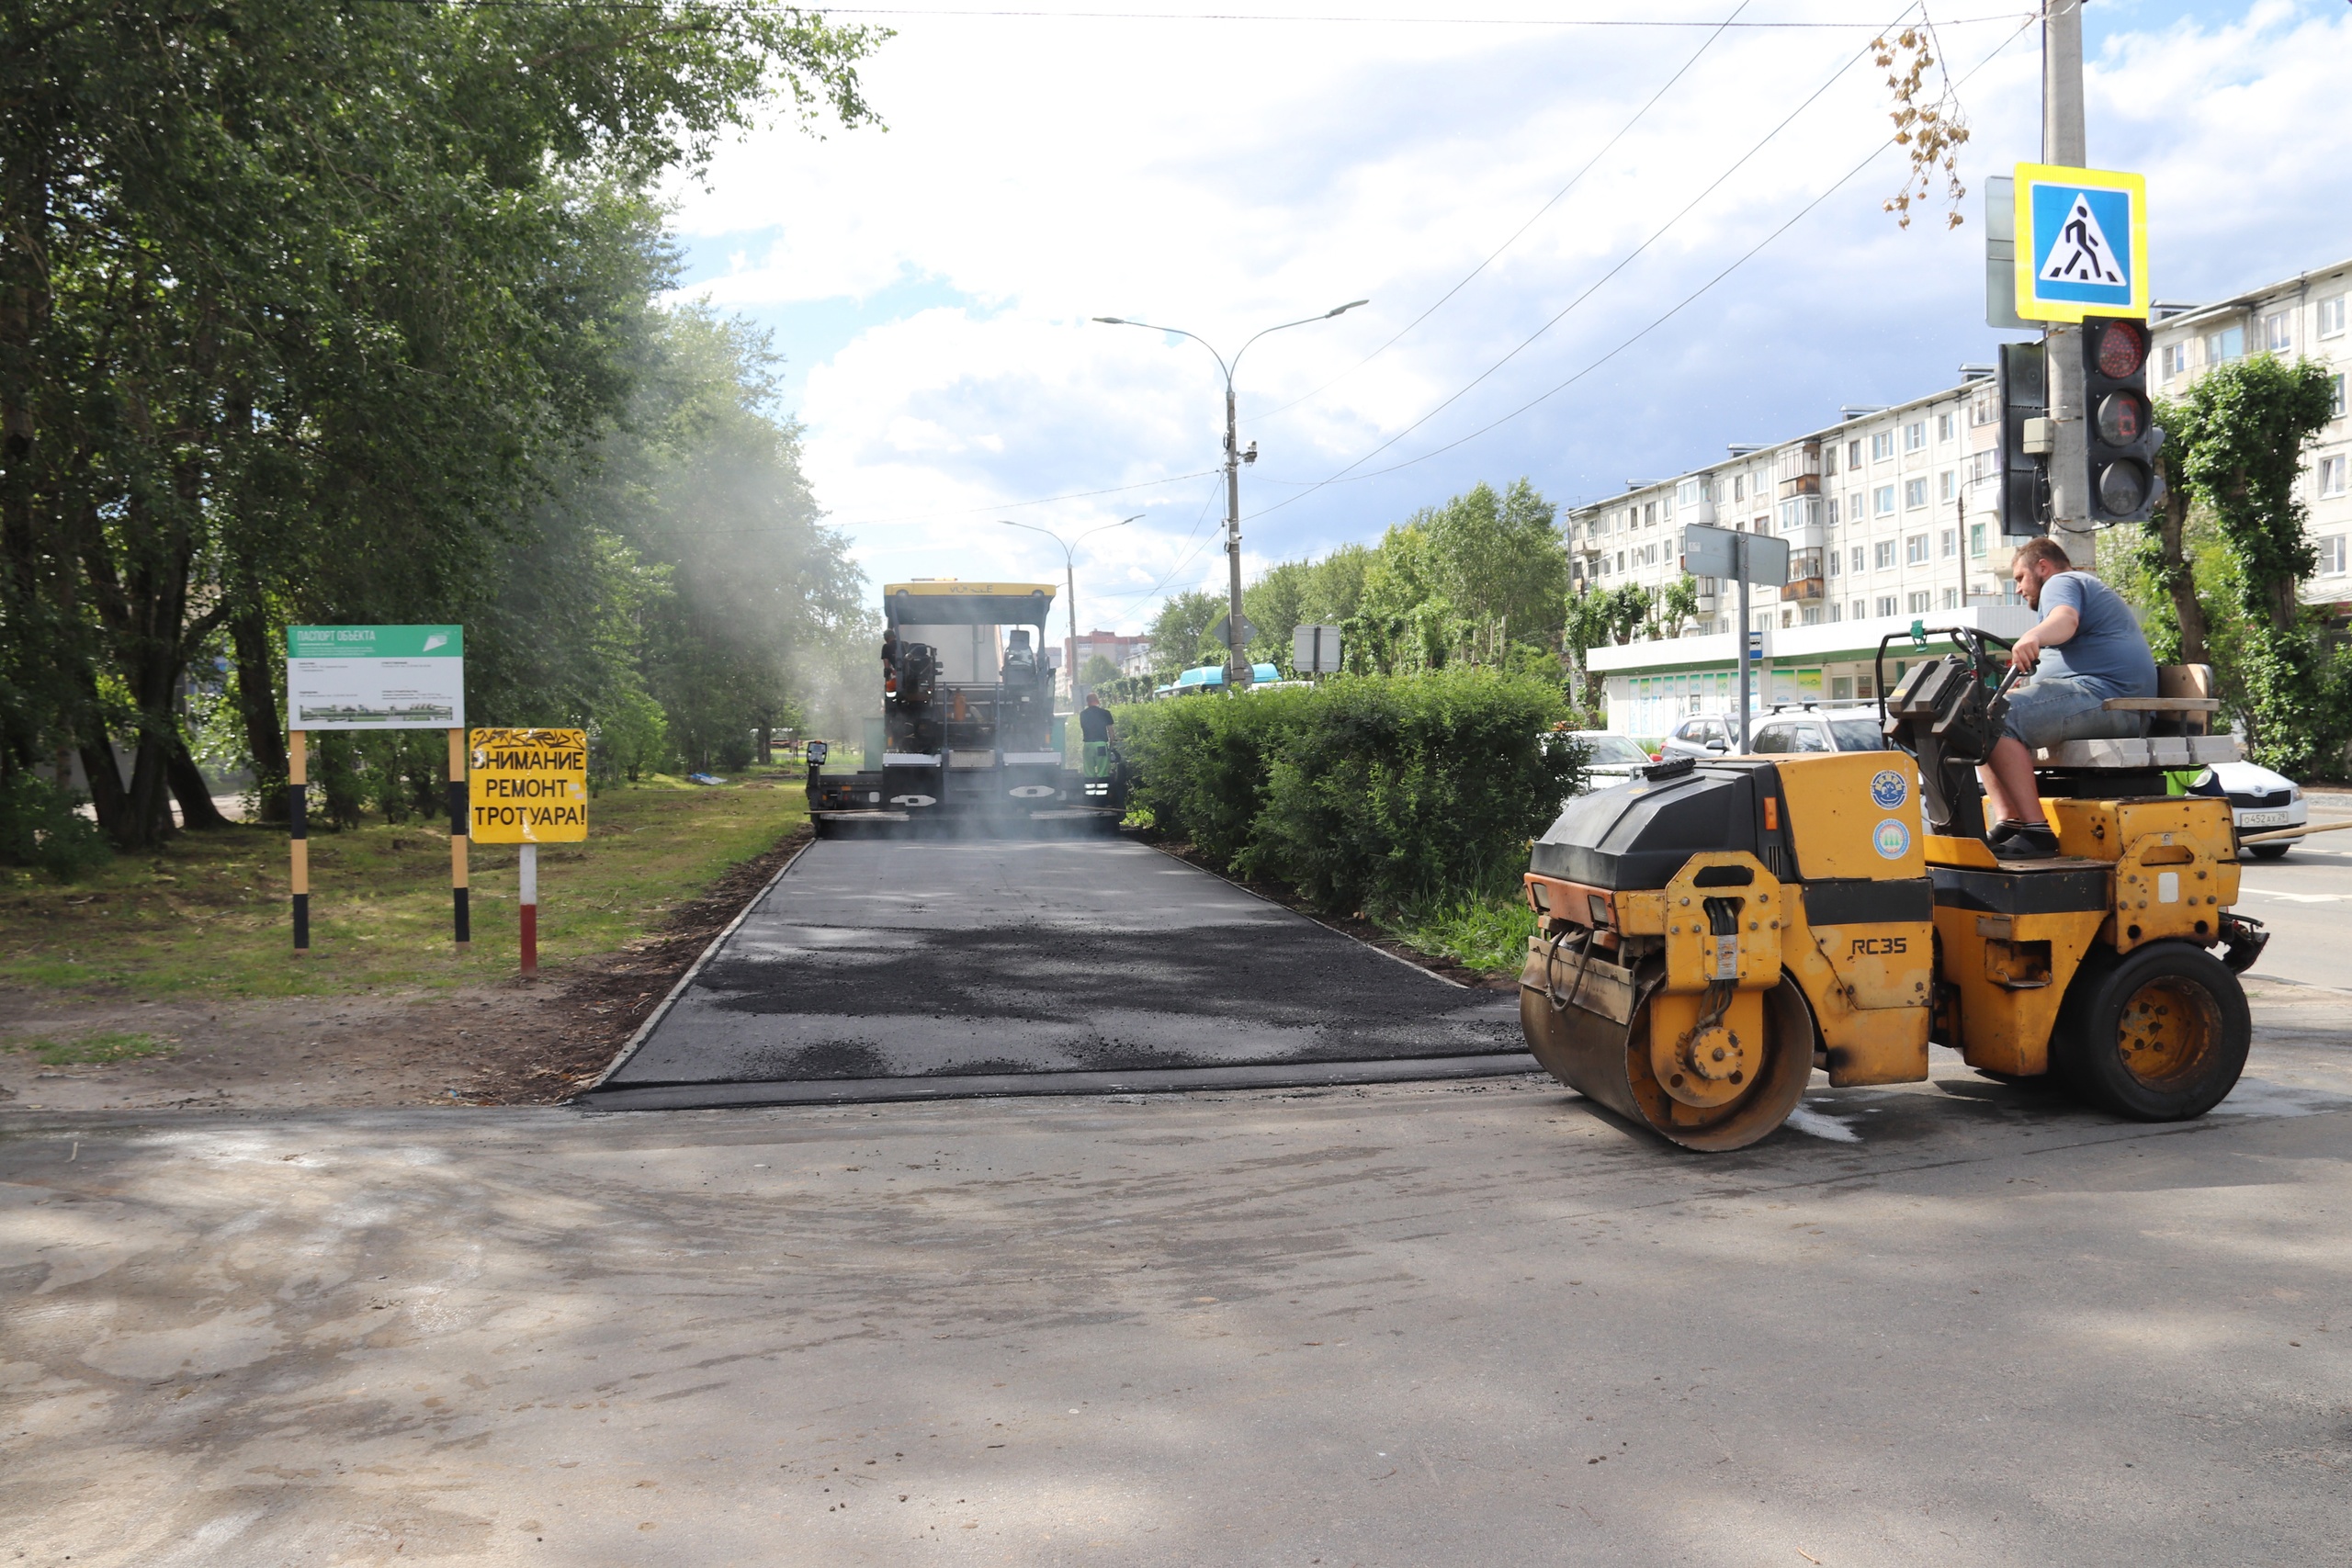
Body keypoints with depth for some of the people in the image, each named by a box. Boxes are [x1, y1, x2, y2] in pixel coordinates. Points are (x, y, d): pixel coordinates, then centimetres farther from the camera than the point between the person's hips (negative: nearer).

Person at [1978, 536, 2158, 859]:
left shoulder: (2061, 583, 2)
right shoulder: (2087, 588, 34)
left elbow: (2066, 619, -23)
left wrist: (2033, 636, -44)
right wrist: (2026, 687, 31)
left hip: (2103, 693, -11)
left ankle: (2036, 832, -34)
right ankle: (2007, 823, -11)